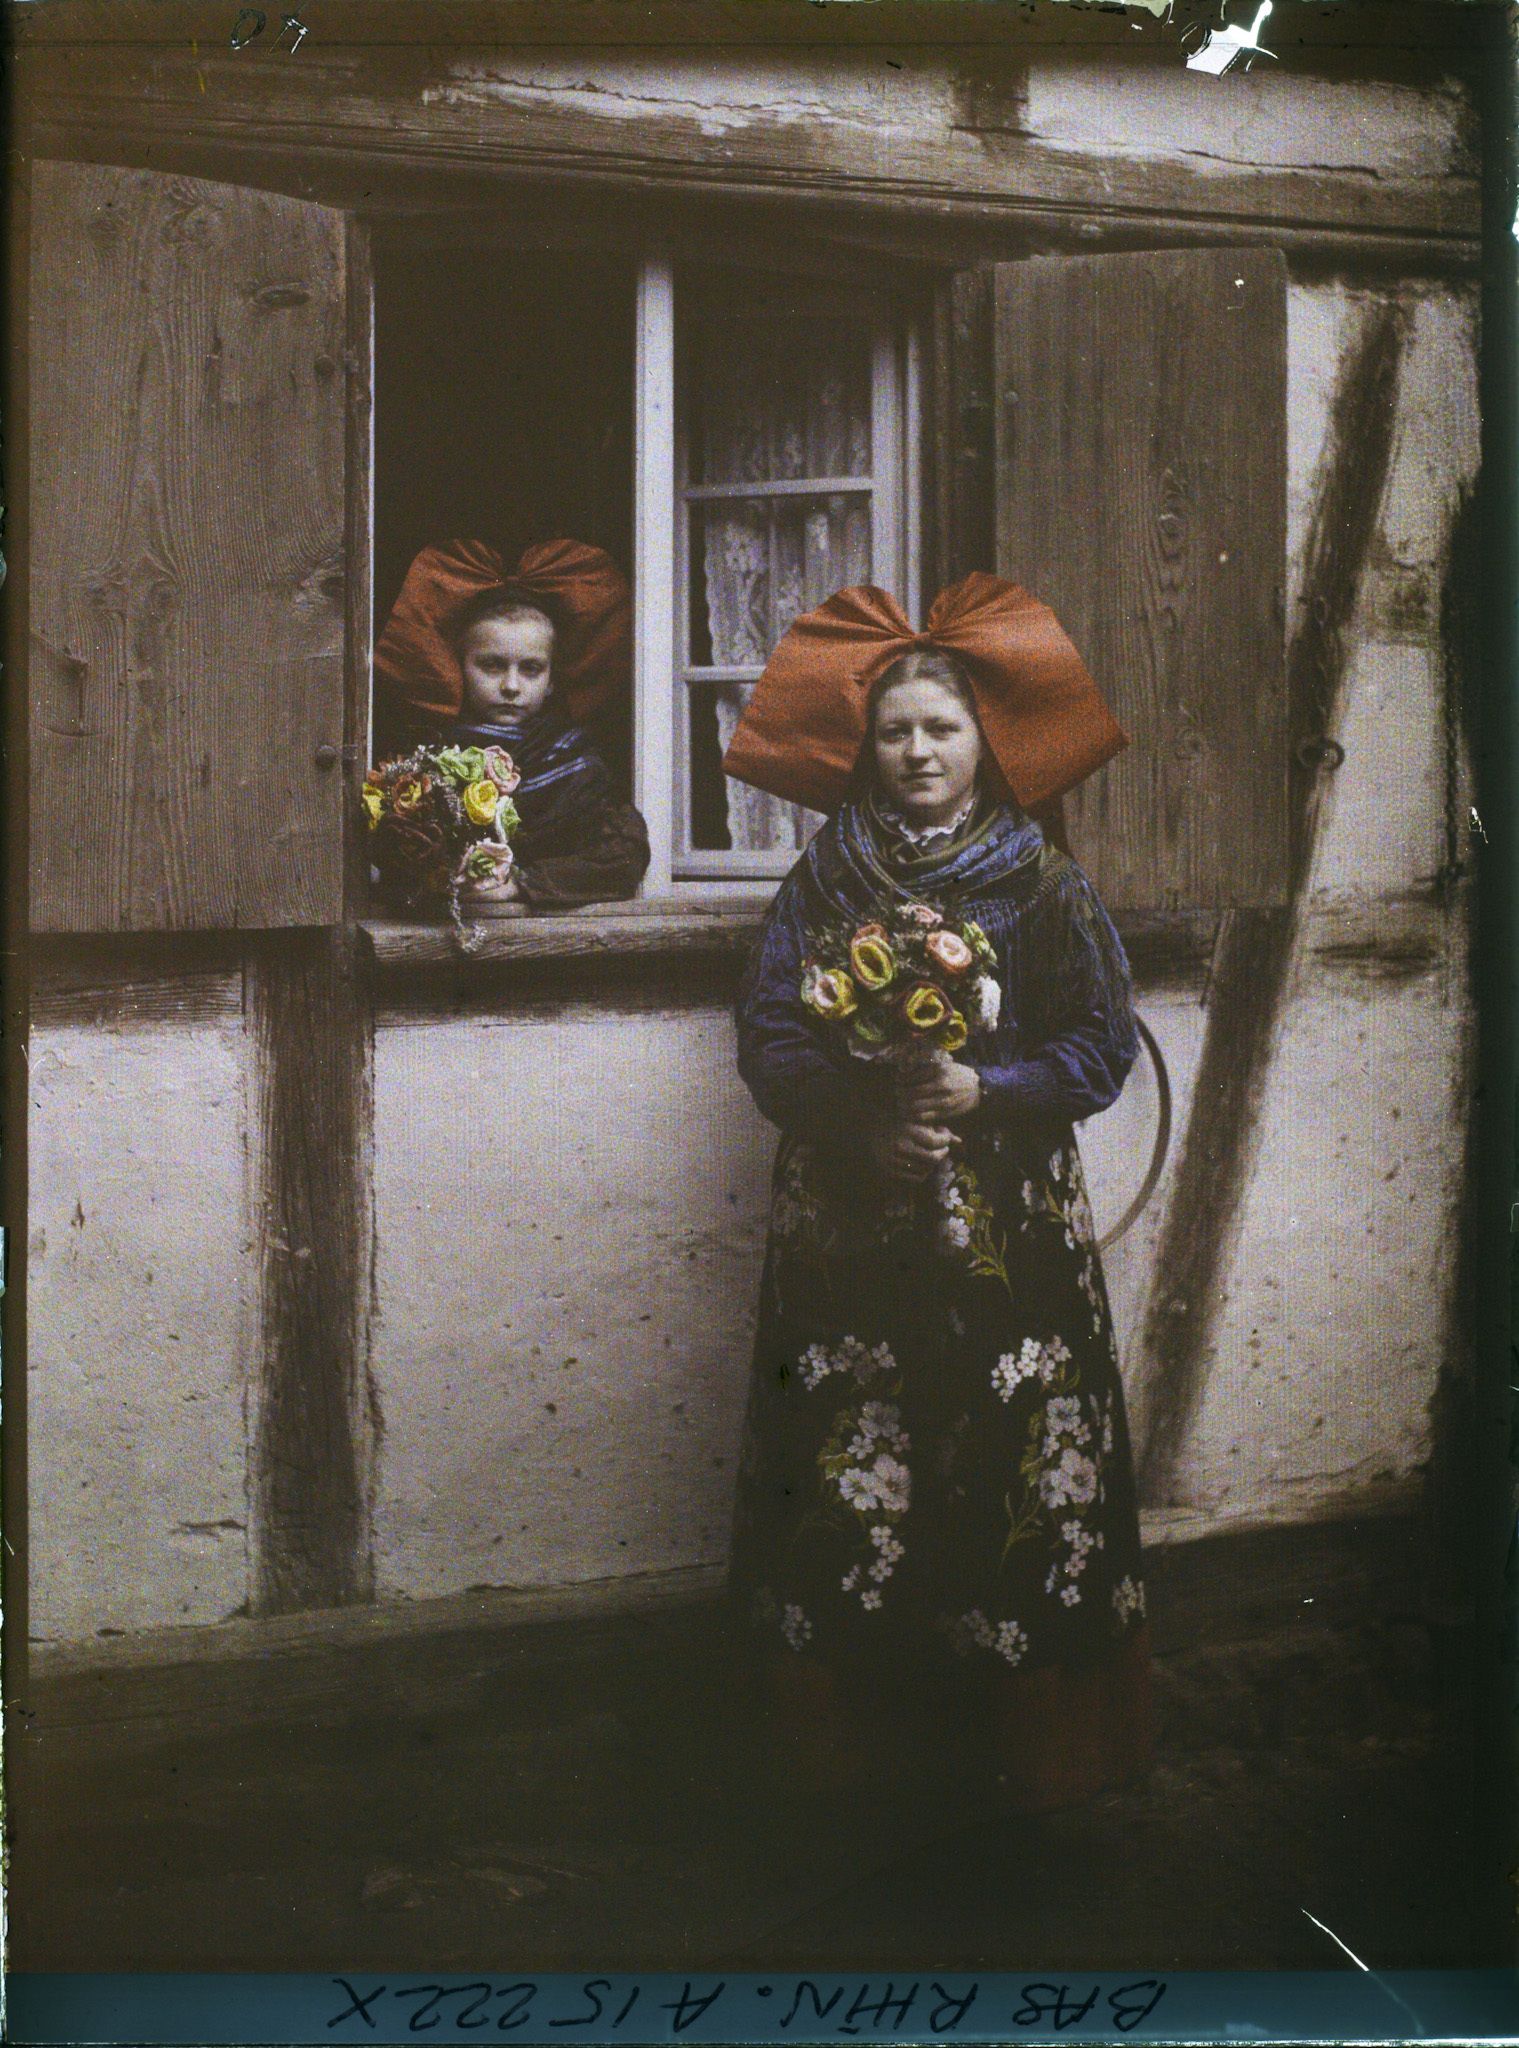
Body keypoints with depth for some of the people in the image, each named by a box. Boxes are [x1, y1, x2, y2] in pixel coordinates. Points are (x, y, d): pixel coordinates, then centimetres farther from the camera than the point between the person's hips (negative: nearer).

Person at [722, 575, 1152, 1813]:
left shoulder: (1045, 885, 4)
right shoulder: (825, 881, 7)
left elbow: (1104, 1045, 2)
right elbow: (769, 1039, 2)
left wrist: (983, 1090, -14)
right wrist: (863, 1112, -14)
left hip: (1010, 1232, 0)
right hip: (852, 1220, 1)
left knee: (1021, 1463, -2)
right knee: (849, 1468, -1)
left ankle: (1033, 1734, 11)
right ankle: (848, 1715, 15)